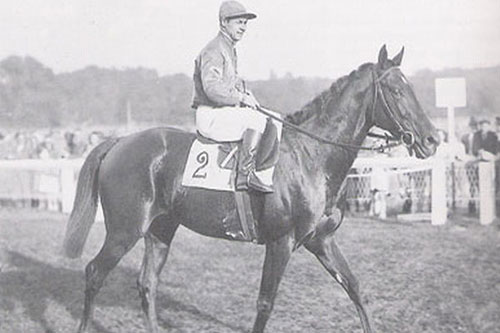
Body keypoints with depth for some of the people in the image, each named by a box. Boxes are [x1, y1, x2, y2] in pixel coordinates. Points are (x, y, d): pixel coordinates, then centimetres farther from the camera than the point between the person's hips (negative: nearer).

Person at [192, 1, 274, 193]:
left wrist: (246, 94, 9)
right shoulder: (214, 51, -14)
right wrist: (241, 98, -20)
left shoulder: (230, 50, 19)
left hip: (224, 113, 11)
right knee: (257, 120, -27)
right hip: (210, 115, -11)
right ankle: (245, 175, -28)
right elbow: (212, 88, -25)